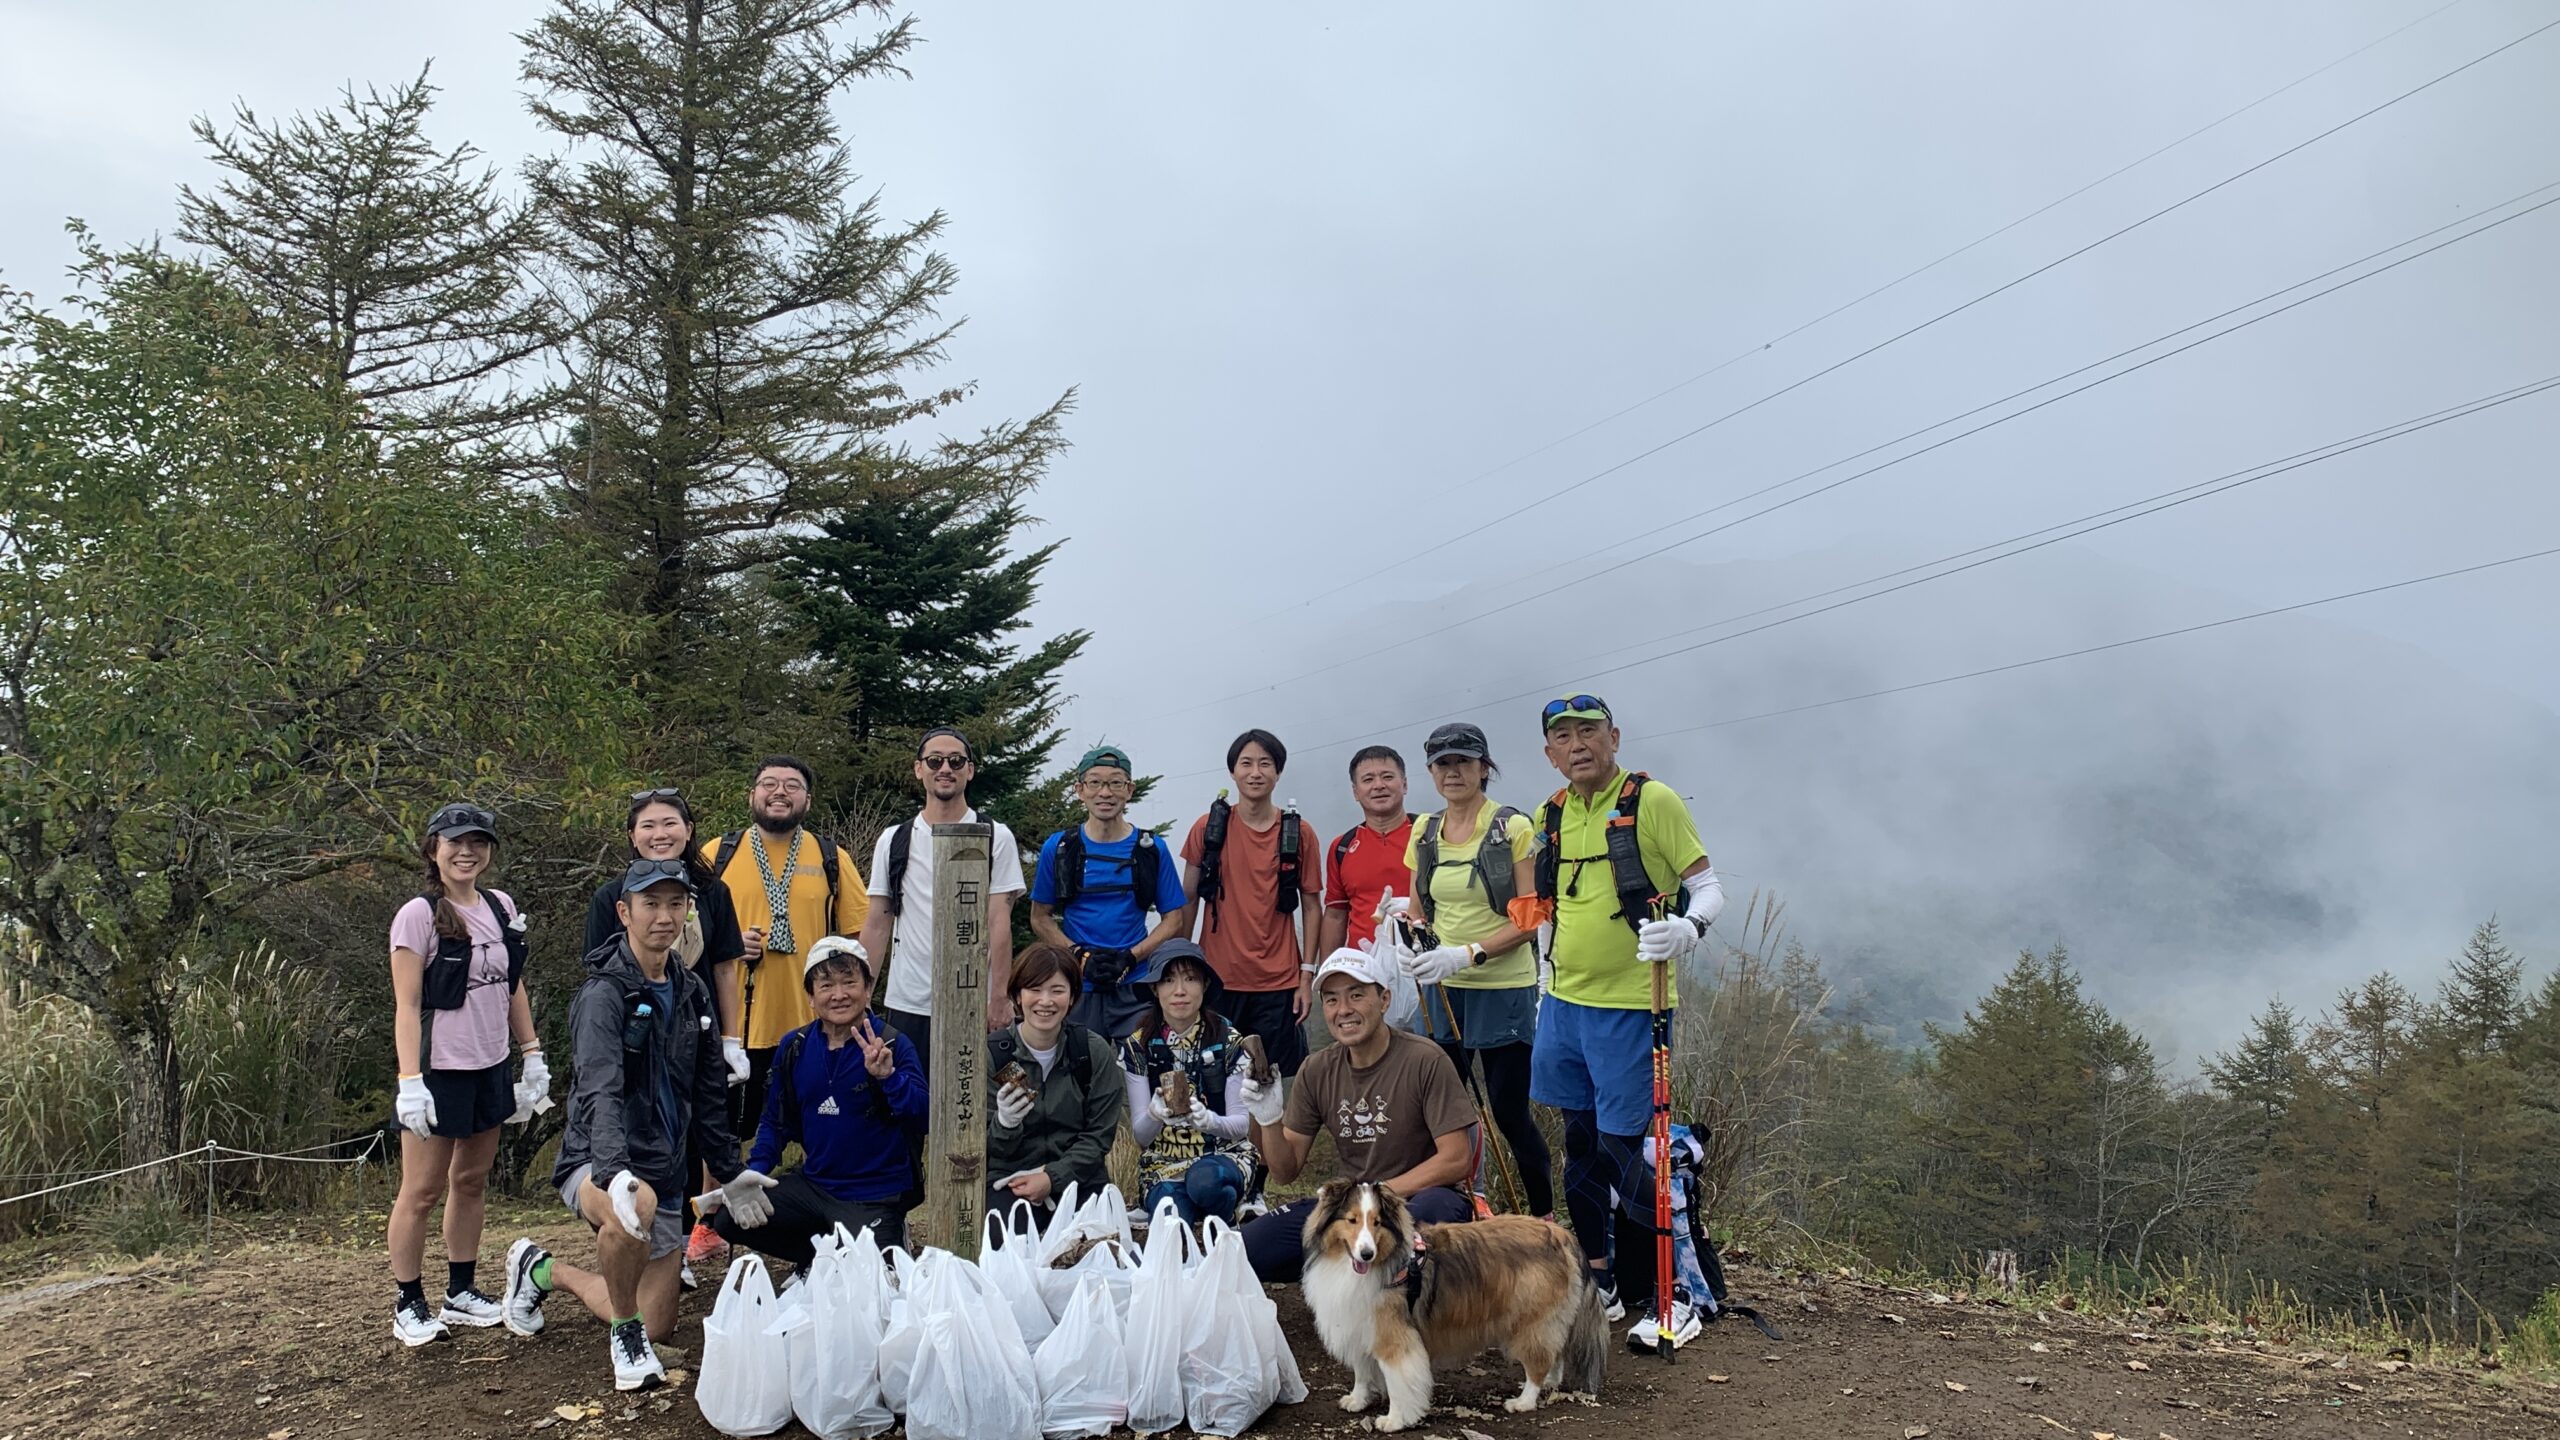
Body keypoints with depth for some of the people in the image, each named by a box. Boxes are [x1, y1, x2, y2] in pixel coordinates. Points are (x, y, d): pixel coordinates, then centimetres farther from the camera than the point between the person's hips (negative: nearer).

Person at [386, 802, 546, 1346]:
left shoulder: (501, 907, 6)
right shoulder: (418, 916, -11)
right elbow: (407, 1006, -13)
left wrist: (532, 1055, 13)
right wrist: (409, 1082, -18)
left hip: (489, 1068, 6)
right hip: (440, 1071, -6)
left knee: (472, 1180, 14)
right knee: (423, 1190, 1)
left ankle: (461, 1291, 25)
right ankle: (408, 1305, 13)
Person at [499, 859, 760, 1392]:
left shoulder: (691, 993, 8)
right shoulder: (605, 993, -15)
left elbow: (709, 1094, 18)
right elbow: (599, 1093, -30)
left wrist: (729, 1172, 19)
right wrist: (614, 1174, -46)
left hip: (665, 1172, 7)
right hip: (596, 1164, -7)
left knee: (658, 1324, 7)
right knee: (634, 1208, -41)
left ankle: (545, 1270, 32)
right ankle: (625, 1333, -14)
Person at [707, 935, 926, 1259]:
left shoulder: (893, 1046, -11)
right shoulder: (794, 1048, 4)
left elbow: (921, 1111, -23)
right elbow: (777, 1122, 13)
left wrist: (887, 1076, -39)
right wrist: (752, 1176, 1)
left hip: (874, 1197, -5)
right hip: (812, 1185, 5)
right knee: (727, 1219, -5)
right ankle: (819, 1257, 13)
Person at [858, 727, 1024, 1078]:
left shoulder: (996, 838, 2)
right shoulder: (893, 841, 10)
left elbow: (999, 922, -3)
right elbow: (877, 925, 10)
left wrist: (998, 997, -10)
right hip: (905, 1005, 2)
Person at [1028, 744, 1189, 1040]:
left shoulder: (1151, 850, 5)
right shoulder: (1058, 848, 5)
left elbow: (1173, 919, 6)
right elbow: (1040, 918, 8)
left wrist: (1129, 957, -9)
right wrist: (1080, 956, -8)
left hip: (1136, 986, 0)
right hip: (1075, 986, 0)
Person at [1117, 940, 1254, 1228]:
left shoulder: (1230, 1041, -5)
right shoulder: (1137, 1047, -2)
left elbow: (1242, 1123, -5)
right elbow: (1140, 1135, -2)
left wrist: (1209, 1120, -28)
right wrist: (1155, 1114, -27)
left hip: (1223, 1154, 1)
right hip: (1164, 1164, -1)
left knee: (1204, 1180, -35)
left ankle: (1226, 1229, -5)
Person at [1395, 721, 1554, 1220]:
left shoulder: (1513, 828, -8)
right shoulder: (1424, 833, 8)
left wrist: (1467, 954, -22)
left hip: (1503, 988, -5)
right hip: (1442, 991, 5)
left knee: (1509, 1111, -1)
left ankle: (1544, 1218, 15)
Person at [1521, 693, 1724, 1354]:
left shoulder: (1653, 800, -8)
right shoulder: (1553, 815, 10)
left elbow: (1709, 887, -7)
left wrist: (1689, 927, -28)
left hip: (1630, 1006, -6)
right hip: (1564, 1002, 6)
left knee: (1624, 1148, -6)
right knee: (1580, 1142, 13)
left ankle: (1668, 1299, 7)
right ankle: (1598, 1281, 27)